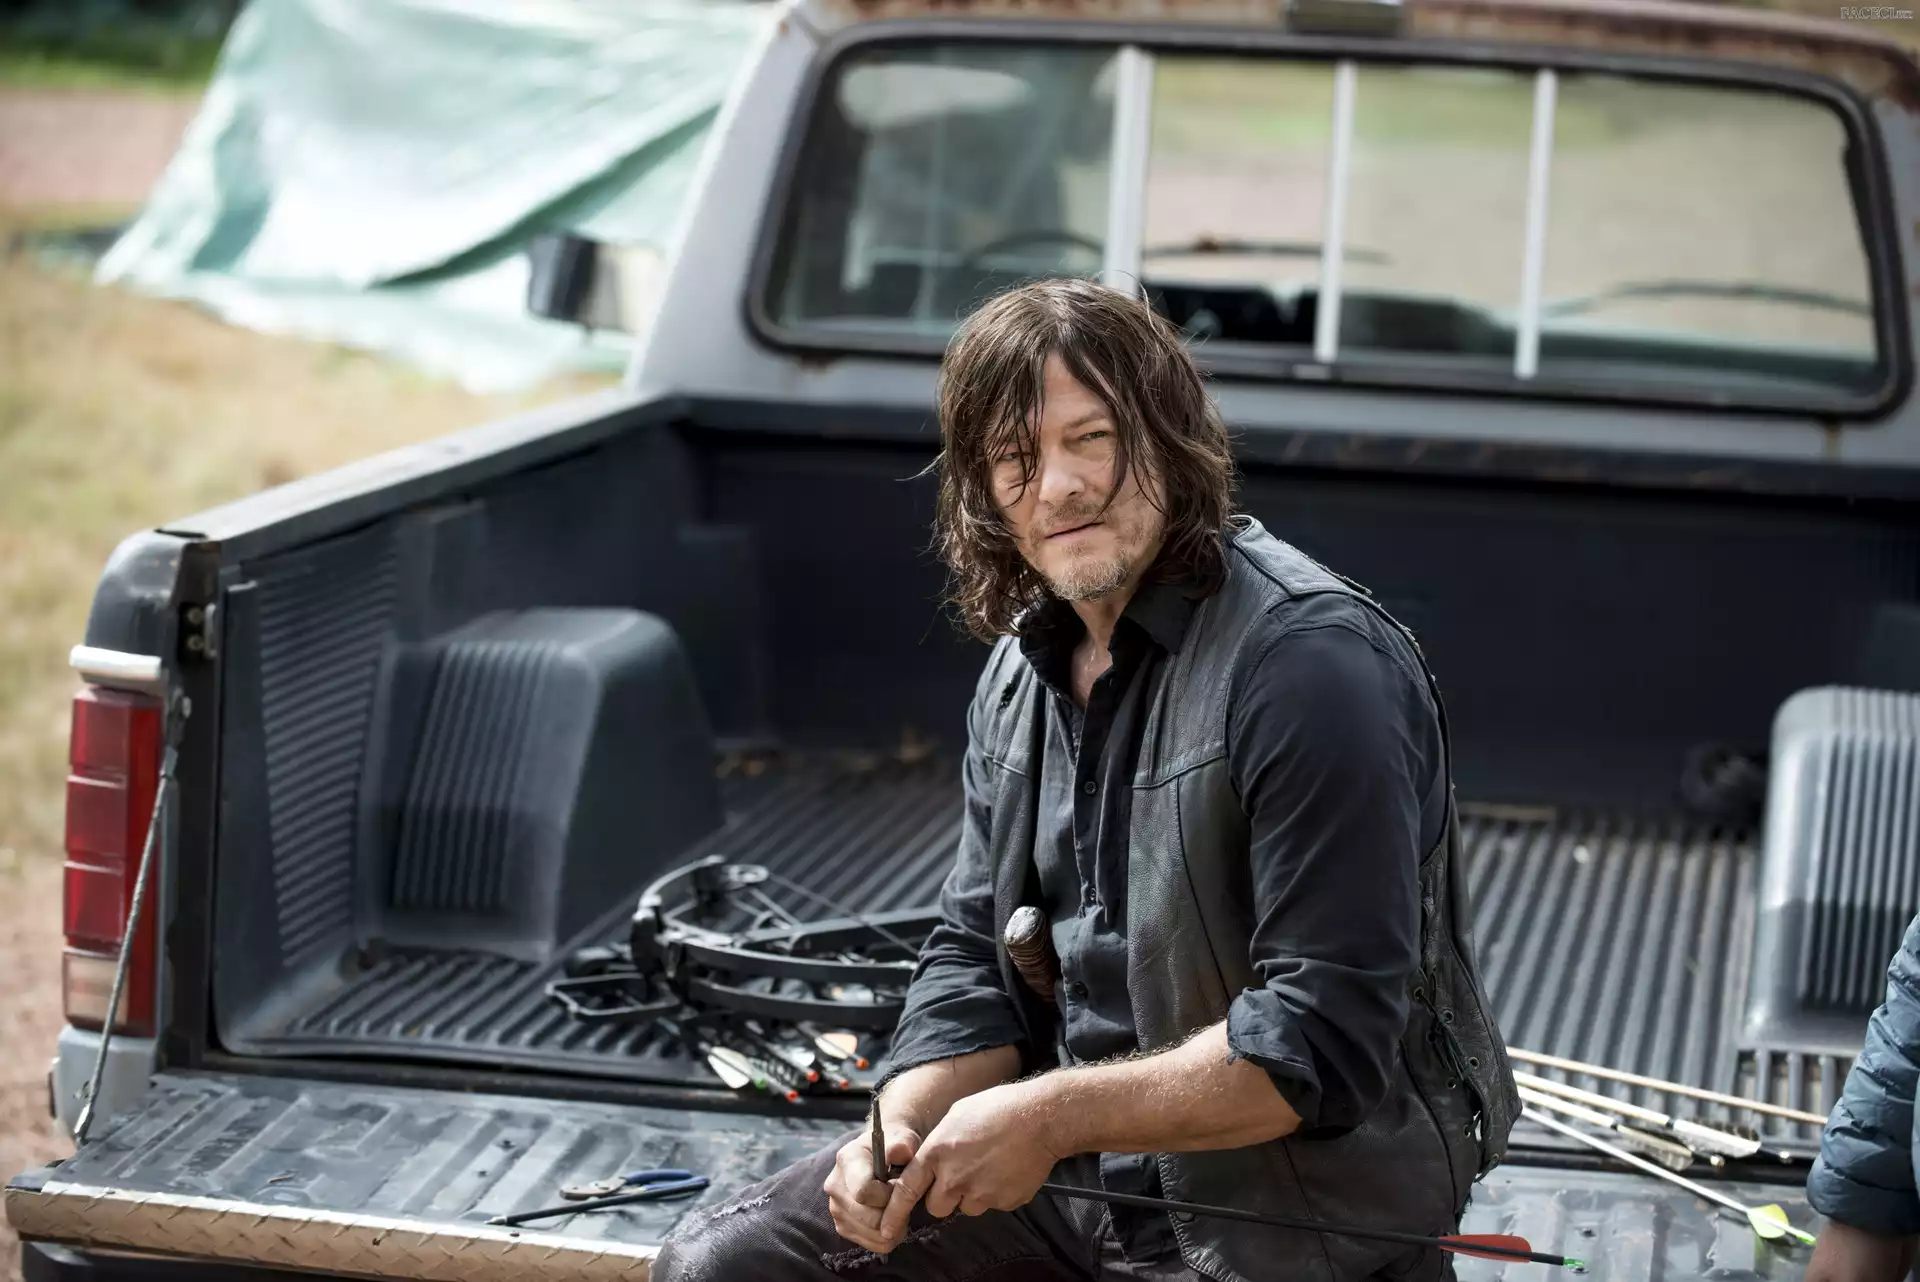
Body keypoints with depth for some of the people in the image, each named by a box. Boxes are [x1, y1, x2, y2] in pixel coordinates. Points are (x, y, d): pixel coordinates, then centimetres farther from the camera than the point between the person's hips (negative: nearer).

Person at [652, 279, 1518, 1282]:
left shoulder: (1309, 662, -20)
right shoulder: (1023, 671, 8)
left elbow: (1332, 1033, -25)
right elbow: (975, 956, 12)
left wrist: (1053, 1115, -24)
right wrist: (902, 1127, -8)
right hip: (1073, 1168, 7)